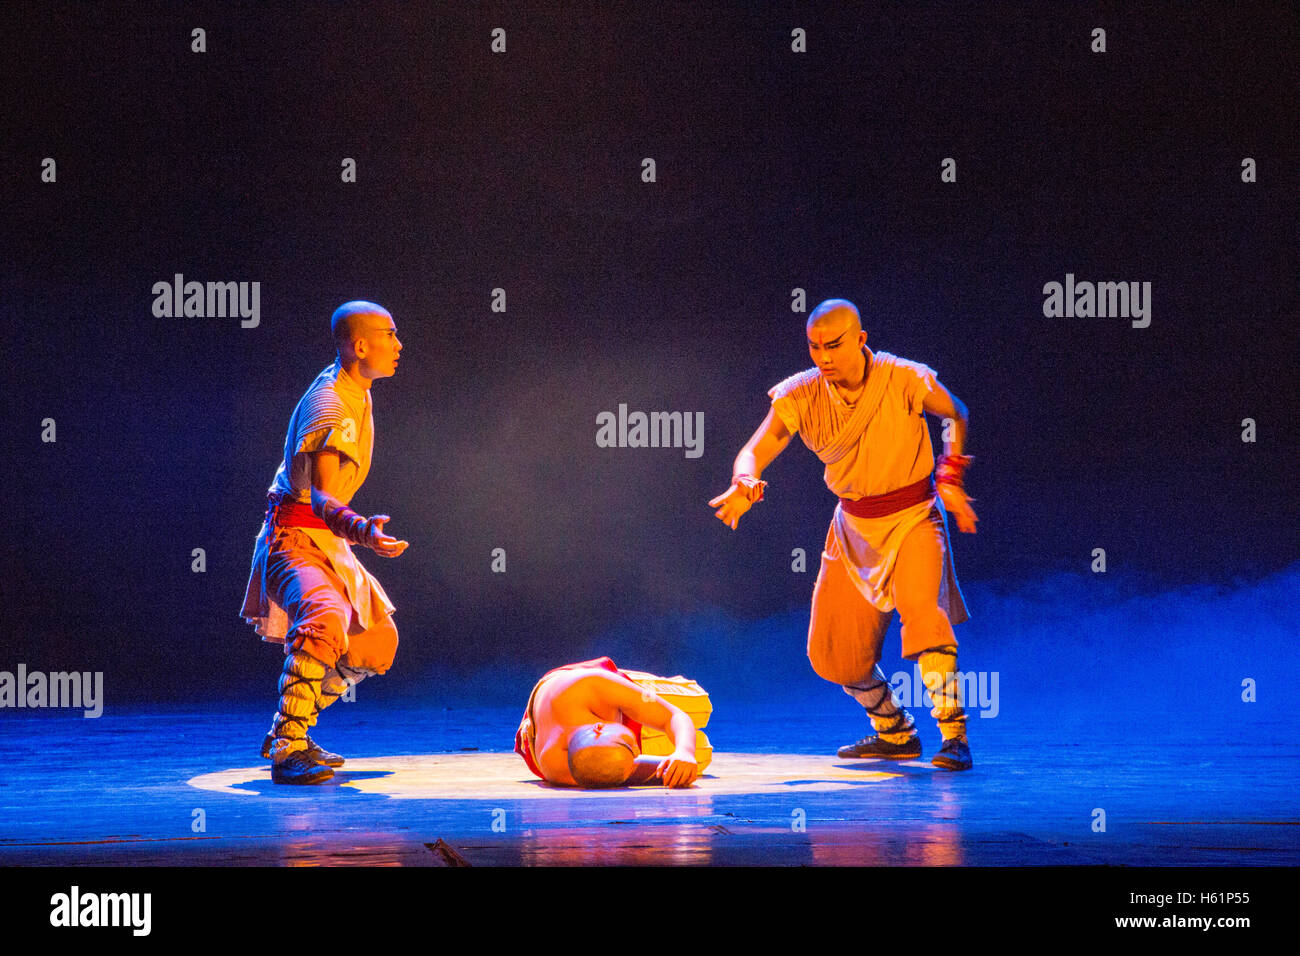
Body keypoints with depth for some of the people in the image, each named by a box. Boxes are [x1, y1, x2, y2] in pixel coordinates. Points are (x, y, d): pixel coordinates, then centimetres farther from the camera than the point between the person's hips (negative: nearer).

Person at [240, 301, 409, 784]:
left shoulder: (351, 391, 10)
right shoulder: (330, 406, -22)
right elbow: (320, 497, -33)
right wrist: (360, 529, -51)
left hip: (326, 541, 10)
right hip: (295, 539, -10)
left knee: (377, 641, 14)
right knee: (325, 619, -35)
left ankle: (288, 732, 21)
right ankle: (287, 751, -35)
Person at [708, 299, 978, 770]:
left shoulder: (905, 381, -18)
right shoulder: (800, 396, -11)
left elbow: (956, 415, 2)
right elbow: (755, 451, -19)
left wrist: (950, 478, -7)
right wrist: (744, 484, -41)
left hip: (914, 516, -4)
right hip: (854, 527, 5)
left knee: (923, 609, -31)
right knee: (833, 652, 6)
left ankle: (954, 736, -26)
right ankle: (896, 733, 29)